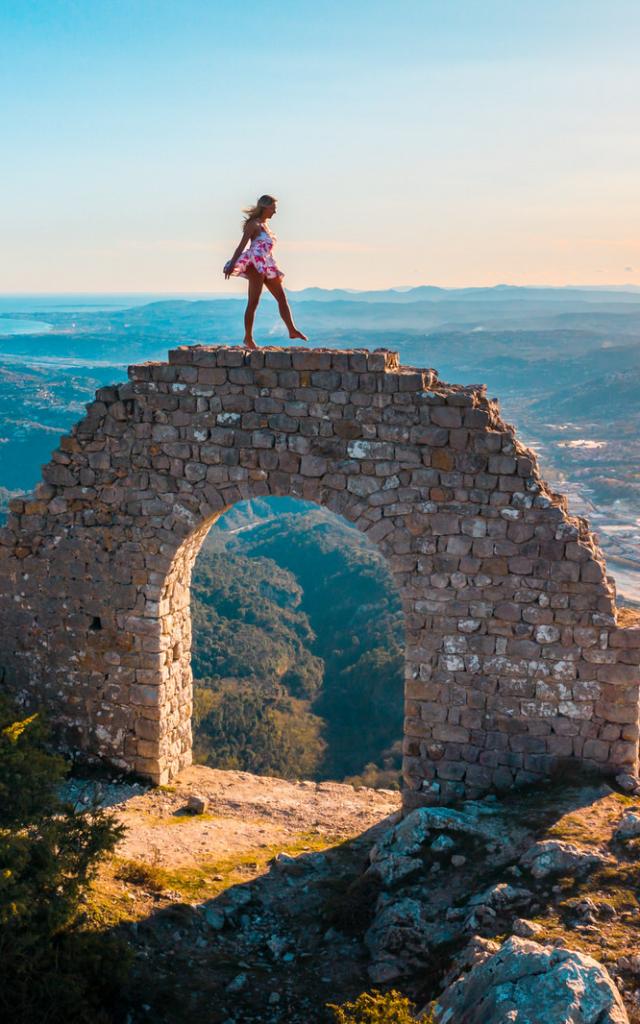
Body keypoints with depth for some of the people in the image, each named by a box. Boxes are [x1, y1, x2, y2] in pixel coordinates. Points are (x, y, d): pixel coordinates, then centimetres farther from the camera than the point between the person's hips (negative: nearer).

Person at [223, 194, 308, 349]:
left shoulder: (265, 225, 18)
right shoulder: (253, 224, -7)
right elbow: (241, 246, -14)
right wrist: (232, 265, -22)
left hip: (266, 265, 9)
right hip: (255, 264, -9)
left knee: (282, 297, 8)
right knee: (253, 302, -7)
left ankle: (292, 330, 12)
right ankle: (248, 339, -4)